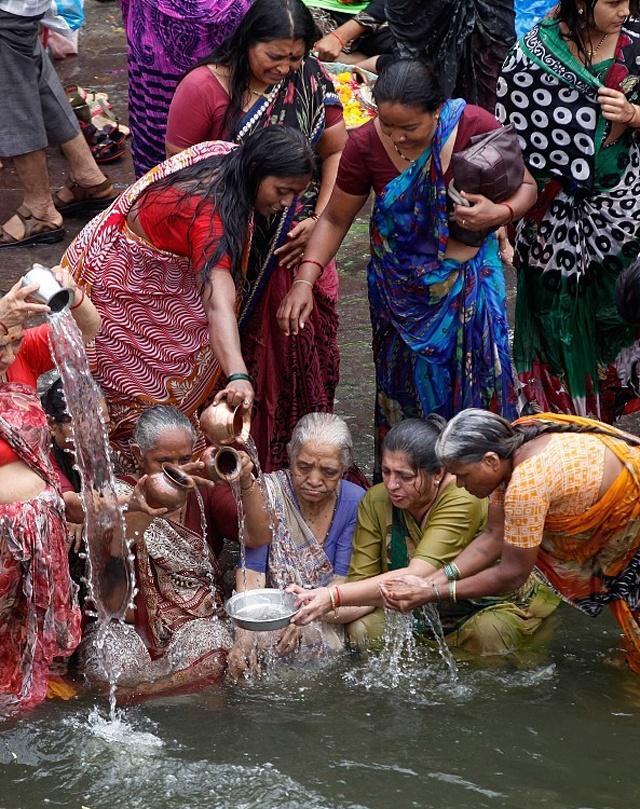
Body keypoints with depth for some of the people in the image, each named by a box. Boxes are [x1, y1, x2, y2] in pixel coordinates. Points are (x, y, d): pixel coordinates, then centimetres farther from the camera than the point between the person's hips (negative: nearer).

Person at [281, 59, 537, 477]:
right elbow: (335, 218, -6)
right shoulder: (366, 144, -16)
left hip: (470, 281, 0)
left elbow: (525, 185, -5)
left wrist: (500, 212, -27)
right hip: (399, 285, 0)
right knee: (407, 384, 11)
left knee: (478, 382, 4)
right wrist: (304, 281, -17)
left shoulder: (476, 126, -19)